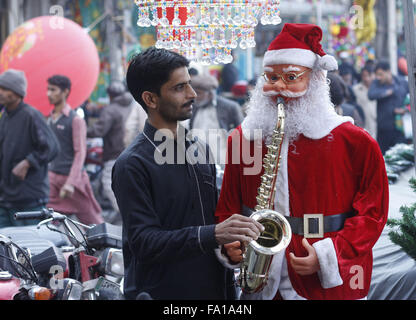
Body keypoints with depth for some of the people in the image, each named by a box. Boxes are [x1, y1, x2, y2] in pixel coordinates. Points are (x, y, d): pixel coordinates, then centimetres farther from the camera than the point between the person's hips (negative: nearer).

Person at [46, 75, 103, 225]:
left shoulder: (75, 120, -10)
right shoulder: (50, 119, 12)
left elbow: (80, 152, -14)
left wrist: (70, 183, -21)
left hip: (73, 176, -6)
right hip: (53, 177, 6)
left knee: (91, 218, 4)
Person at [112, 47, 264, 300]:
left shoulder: (199, 150, 9)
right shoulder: (132, 165, -13)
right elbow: (144, 242, -20)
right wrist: (212, 235, -30)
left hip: (213, 288, 6)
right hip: (160, 291, -6)